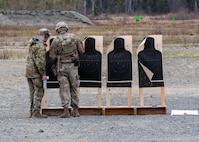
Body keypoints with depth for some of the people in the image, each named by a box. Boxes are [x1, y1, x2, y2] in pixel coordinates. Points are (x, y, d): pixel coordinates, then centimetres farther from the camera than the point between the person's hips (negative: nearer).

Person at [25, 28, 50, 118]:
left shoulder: (32, 43, 13)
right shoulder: (41, 46, -17)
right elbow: (40, 61, -22)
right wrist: (43, 74, -18)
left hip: (29, 70, 9)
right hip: (36, 71, -9)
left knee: (33, 92, 13)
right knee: (39, 91, -6)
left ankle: (32, 111, 15)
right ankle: (36, 112, -10)